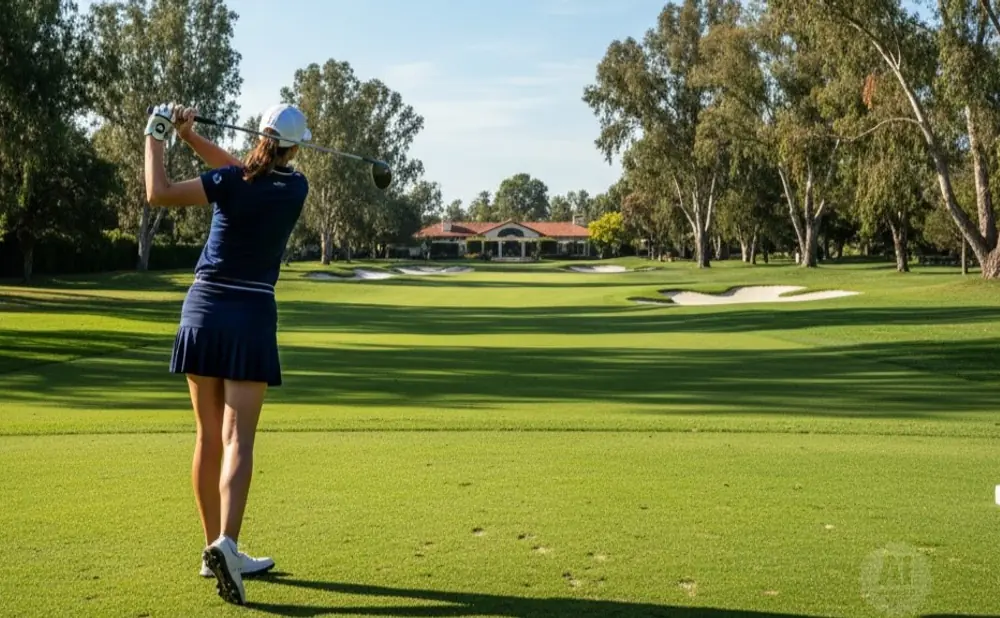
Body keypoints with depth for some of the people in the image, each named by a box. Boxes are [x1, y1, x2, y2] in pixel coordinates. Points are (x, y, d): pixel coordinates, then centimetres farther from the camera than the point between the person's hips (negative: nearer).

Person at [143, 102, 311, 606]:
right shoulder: (296, 189, 0)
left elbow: (158, 193, -9)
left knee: (208, 437, 10)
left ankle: (215, 548, 18)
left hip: (203, 310, 1)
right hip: (251, 317, -1)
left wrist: (155, 139, 5)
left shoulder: (231, 184, -6)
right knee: (237, 439, -5)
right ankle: (226, 543, -24)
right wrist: (190, 135, 7)